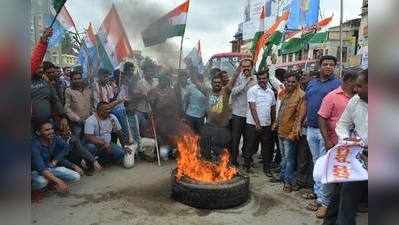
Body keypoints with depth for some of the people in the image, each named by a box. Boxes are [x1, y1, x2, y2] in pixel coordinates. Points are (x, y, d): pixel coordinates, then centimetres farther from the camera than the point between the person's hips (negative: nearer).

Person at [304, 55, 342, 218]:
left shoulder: (338, 84, -4)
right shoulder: (311, 83, 14)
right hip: (311, 130, 6)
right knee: (316, 164, 13)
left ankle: (324, 201, 6)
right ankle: (319, 194, 25)